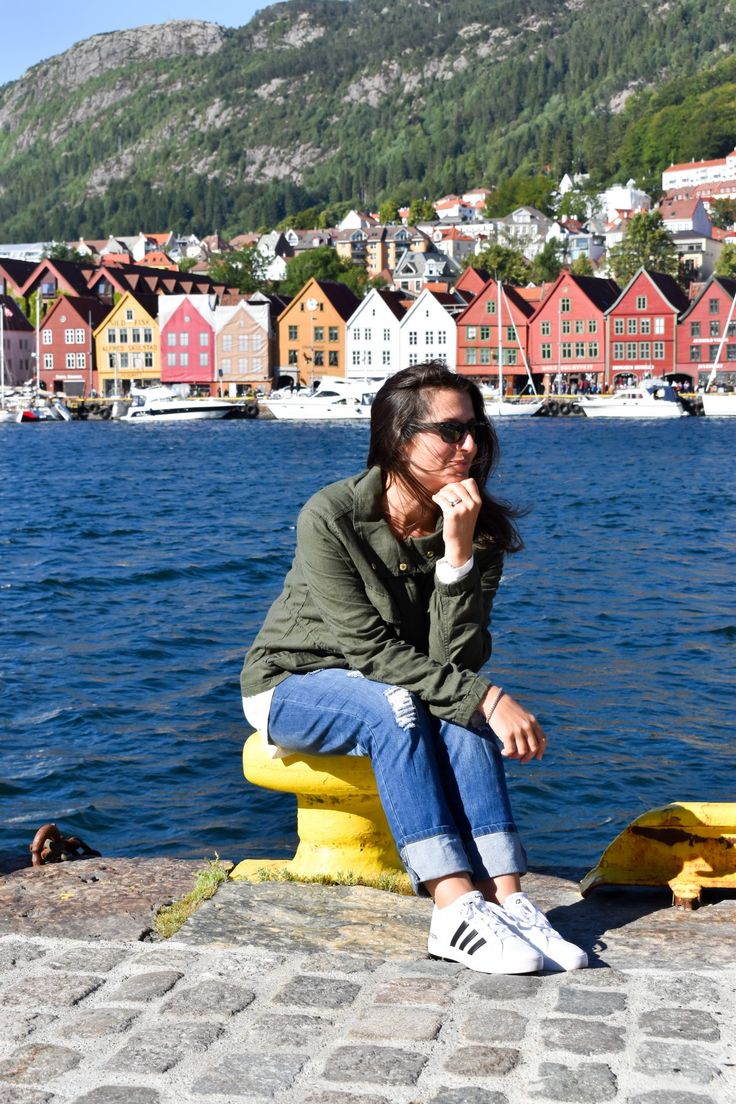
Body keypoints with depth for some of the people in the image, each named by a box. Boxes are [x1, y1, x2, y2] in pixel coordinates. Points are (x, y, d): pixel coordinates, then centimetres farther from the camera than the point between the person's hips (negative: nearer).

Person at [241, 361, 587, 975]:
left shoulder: (479, 530, -12)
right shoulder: (331, 517, -23)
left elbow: (455, 660, -20)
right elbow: (371, 649, -26)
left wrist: (458, 550, -32)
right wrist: (488, 699, -33)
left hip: (392, 699, 4)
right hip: (294, 686, -4)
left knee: (460, 709, -29)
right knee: (393, 702, -35)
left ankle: (504, 900, -36)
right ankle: (457, 913, -41)